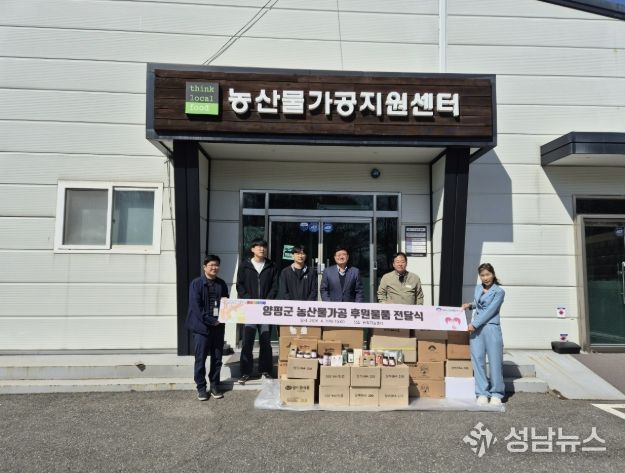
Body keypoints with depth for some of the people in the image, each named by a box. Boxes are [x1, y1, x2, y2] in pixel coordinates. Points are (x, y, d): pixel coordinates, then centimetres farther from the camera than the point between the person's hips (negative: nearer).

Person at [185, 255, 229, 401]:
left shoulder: (221, 284, 9)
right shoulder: (196, 283, -5)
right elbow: (196, 307, -12)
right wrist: (211, 321, -15)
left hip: (218, 326, 4)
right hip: (202, 326, -4)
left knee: (217, 358, 9)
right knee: (201, 359, 3)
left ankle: (215, 386, 21)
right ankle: (201, 387, 15)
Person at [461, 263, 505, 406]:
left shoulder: (499, 291, -4)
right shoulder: (478, 288, 13)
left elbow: (490, 311, -12)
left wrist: (474, 324, -15)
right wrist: (470, 305, 12)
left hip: (491, 328, -5)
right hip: (475, 328, 5)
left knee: (495, 361, 0)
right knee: (478, 360, 3)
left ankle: (496, 394, 13)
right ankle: (482, 393, 10)